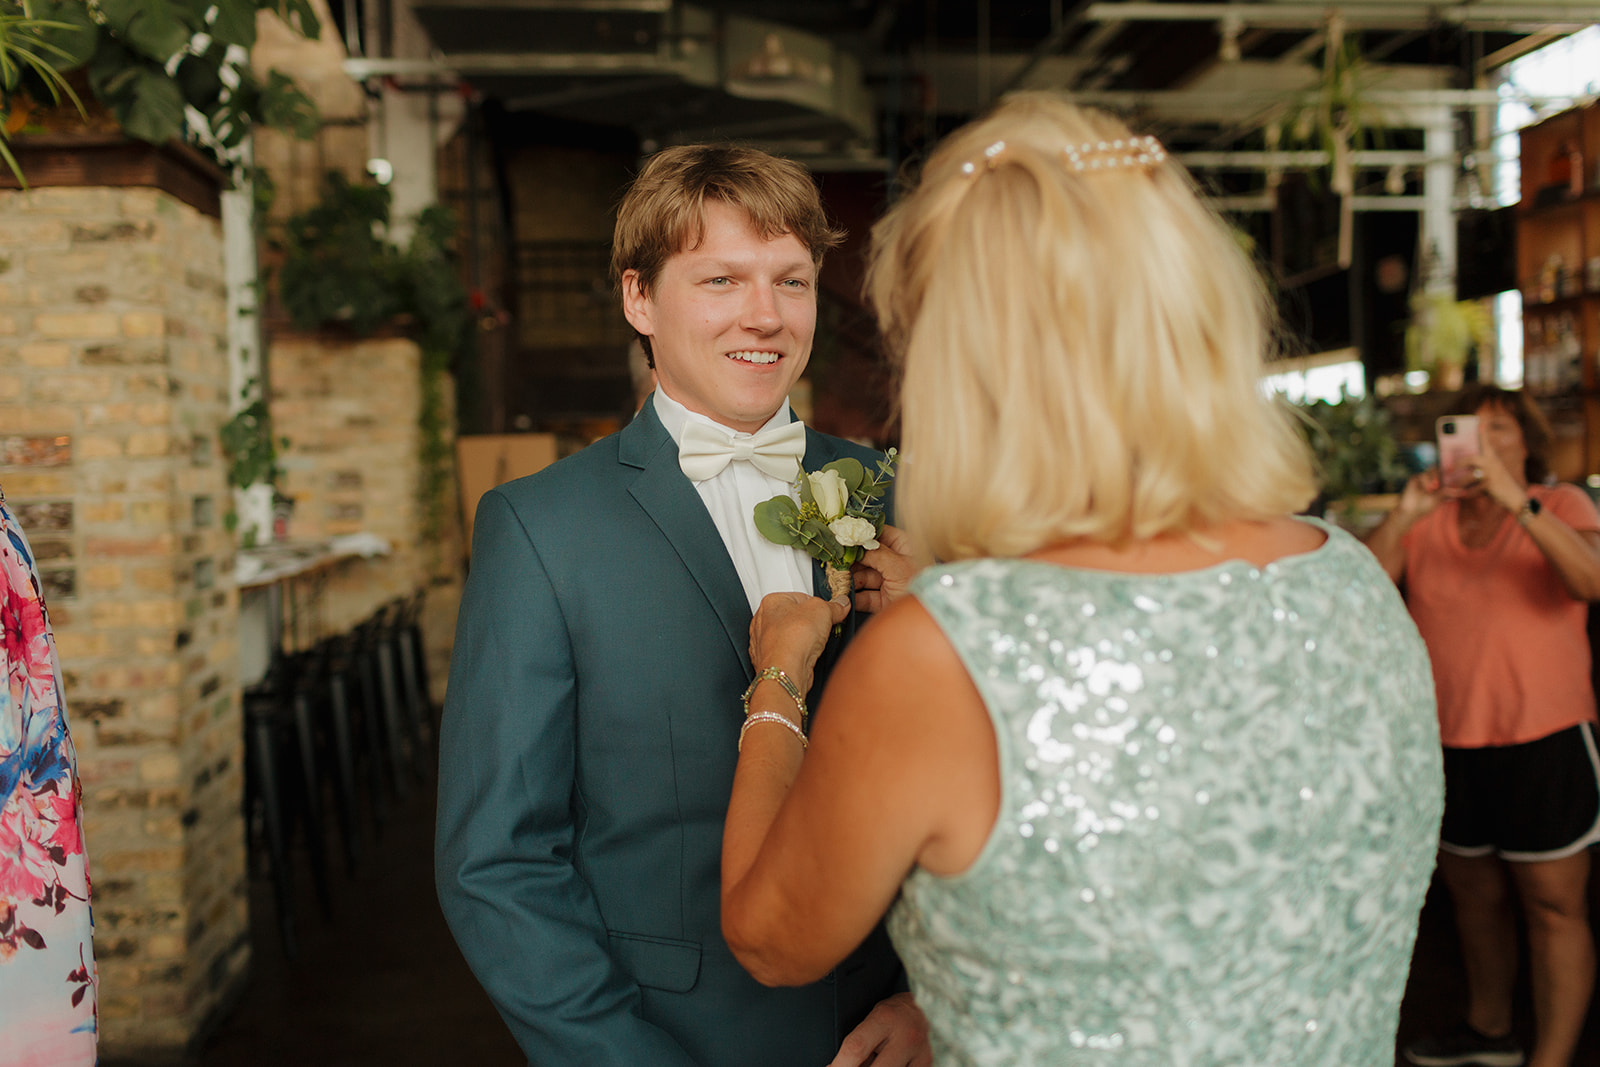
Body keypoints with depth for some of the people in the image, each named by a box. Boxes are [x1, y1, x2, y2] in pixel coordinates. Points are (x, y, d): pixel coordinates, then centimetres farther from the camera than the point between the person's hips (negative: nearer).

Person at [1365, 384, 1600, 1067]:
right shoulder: (1427, 518, 5)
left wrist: (1516, 501, -33)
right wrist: (1402, 516, -23)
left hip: (1542, 742, -4)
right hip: (1448, 742, 4)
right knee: (1473, 894, 18)